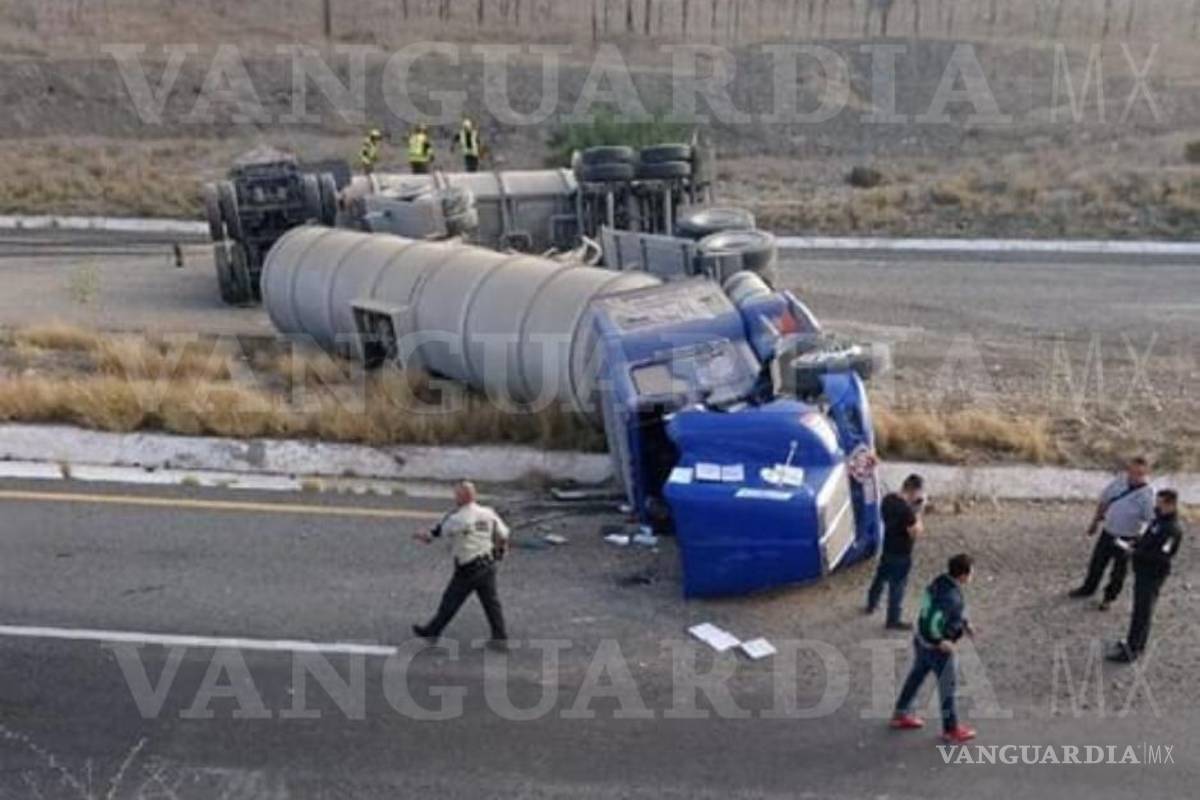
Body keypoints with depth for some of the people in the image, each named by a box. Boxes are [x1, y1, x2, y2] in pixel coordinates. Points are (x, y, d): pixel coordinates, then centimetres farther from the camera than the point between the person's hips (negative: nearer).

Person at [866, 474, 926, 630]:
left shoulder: (888, 499, -6)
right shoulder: (906, 510, -32)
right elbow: (916, 533, -24)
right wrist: (918, 512, -17)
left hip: (887, 549, 8)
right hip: (901, 555, -8)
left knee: (881, 577, 28)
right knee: (897, 587, 10)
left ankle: (871, 605, 49)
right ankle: (893, 621, 25)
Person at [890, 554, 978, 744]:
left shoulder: (942, 581, -5)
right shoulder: (951, 597, -33)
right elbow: (931, 622, -37)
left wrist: (965, 624, 8)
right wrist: (940, 642, -23)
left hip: (921, 641, 9)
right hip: (937, 648, -9)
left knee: (916, 676, 24)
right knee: (948, 687, 12)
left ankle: (901, 715, 40)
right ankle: (951, 730, 30)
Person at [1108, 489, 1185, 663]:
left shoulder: (1173, 529, -24)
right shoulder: (1159, 520, 6)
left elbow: (1160, 555, -29)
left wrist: (1135, 552, -26)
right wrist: (1136, 545, 1)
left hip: (1152, 576, -9)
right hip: (1143, 572, 9)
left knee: (1141, 613, -1)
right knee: (1141, 610, 21)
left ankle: (1131, 652, 8)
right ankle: (1137, 644, 36)